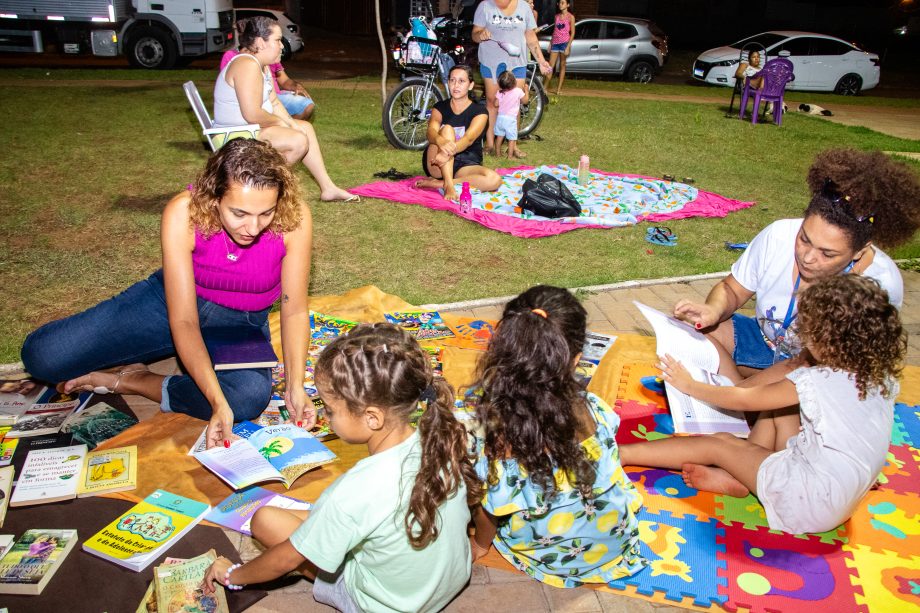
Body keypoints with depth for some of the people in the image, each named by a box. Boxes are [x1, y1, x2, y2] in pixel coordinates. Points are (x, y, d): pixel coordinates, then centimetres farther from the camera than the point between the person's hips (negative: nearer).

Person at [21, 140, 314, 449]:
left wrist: (295, 386, -30)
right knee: (43, 355, -13)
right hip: (175, 300, 0)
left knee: (251, 396, -34)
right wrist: (218, 403, -39)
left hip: (242, 323, 1)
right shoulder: (183, 214, -28)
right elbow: (183, 320, -29)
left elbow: (294, 311, -17)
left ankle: (127, 381, -9)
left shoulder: (294, 217, -28)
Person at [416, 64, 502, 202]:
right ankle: (448, 184, -37)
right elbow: (431, 132, -18)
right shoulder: (440, 107, 3)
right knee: (447, 129, -26)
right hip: (437, 165, 1)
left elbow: (469, 139, -22)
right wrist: (441, 141, -44)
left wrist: (449, 152, -43)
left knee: (494, 180, -30)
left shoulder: (479, 111, -2)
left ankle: (437, 183, -27)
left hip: (465, 165, 0)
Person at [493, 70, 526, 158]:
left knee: (499, 136, 15)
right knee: (512, 138, 5)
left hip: (500, 117, 3)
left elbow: (496, 104, -4)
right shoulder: (518, 91, -10)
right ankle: (510, 155, 6)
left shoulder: (500, 93, -5)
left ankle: (498, 153, 25)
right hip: (511, 119, -3)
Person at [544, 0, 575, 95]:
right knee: (550, 66, -1)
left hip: (564, 43, -4)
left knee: (562, 66, 1)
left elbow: (572, 33, -4)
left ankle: (559, 88, 3)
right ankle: (546, 87, 2)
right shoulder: (557, 16, 13)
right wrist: (550, 43, 11)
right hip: (555, 43, 4)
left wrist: (568, 46, -13)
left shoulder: (570, 17, -1)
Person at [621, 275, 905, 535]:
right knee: (777, 408, 13)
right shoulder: (884, 377, -3)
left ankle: (621, 454, 5)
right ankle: (738, 477, 7)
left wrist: (690, 385, 1)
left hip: (813, 503, -8)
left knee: (719, 444, 1)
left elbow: (742, 400, -11)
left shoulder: (814, 382, -22)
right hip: (847, 497, 8)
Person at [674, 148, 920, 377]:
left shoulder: (882, 284, -27)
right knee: (689, 327, -20)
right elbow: (731, 289, -8)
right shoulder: (779, 235, -20)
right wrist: (714, 310, -30)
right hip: (764, 337, 3)